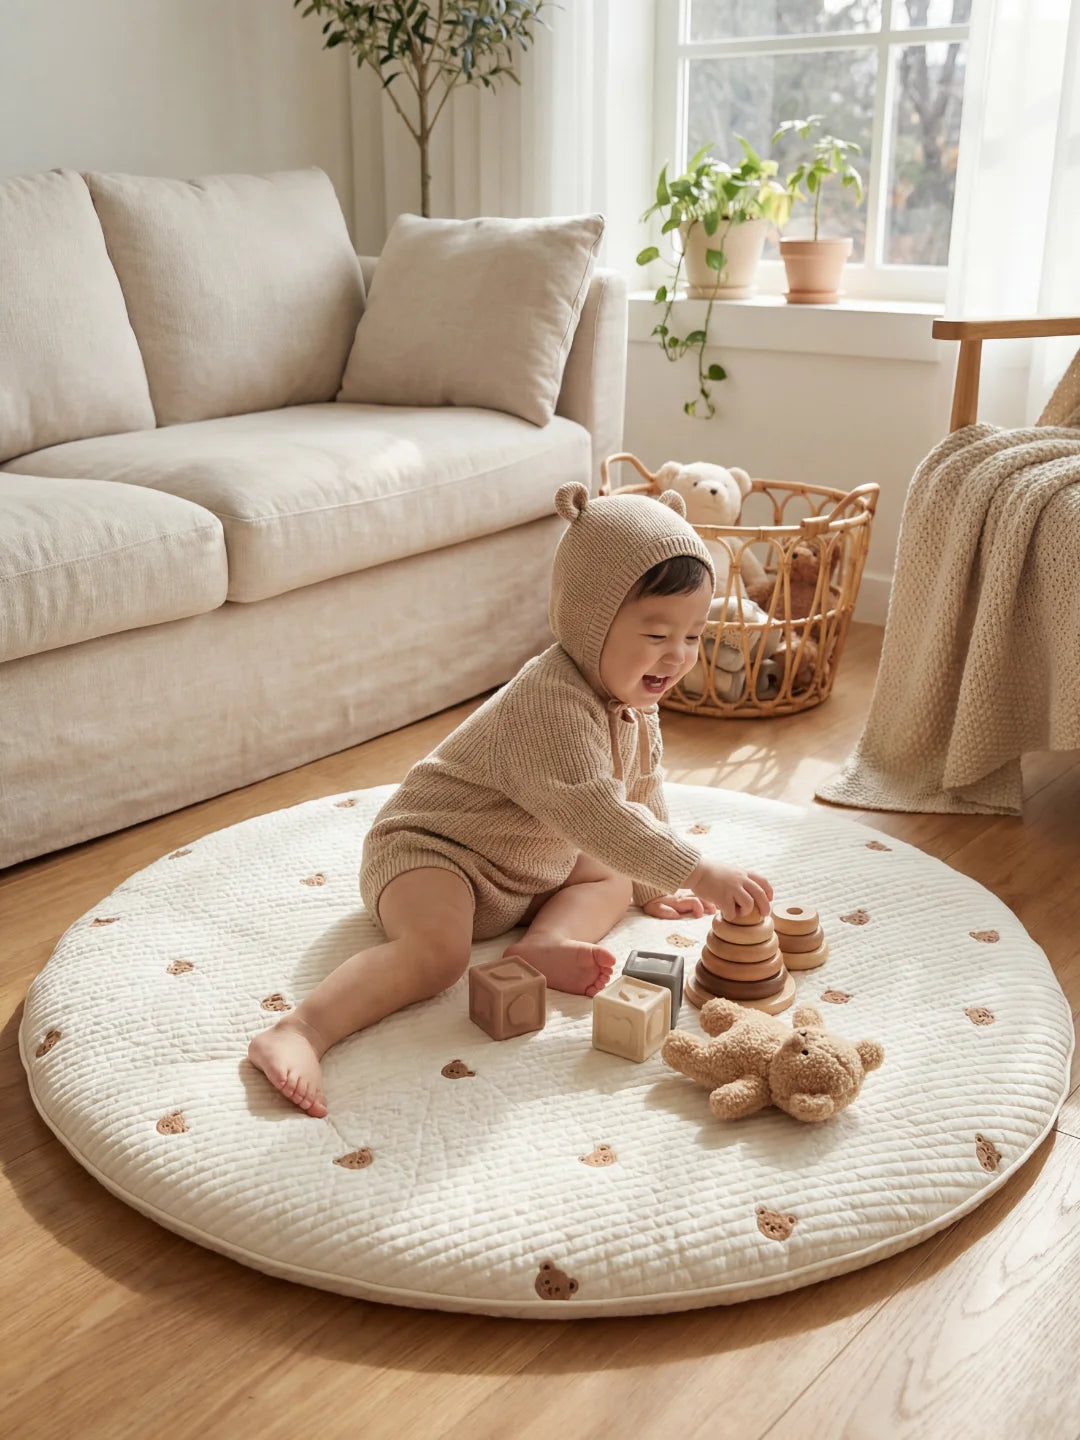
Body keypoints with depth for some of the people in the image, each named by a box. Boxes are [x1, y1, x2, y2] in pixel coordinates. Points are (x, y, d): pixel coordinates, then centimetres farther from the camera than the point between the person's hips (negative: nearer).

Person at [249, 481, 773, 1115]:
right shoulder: (551, 700, -31)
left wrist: (652, 887, 18)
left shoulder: (634, 701, 0)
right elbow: (592, 813, -39)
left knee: (614, 876, 12)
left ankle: (547, 943, -12)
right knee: (439, 951, -33)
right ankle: (297, 1033, -35)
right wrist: (698, 872, -38)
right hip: (429, 848, -10)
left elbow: (643, 794, 15)